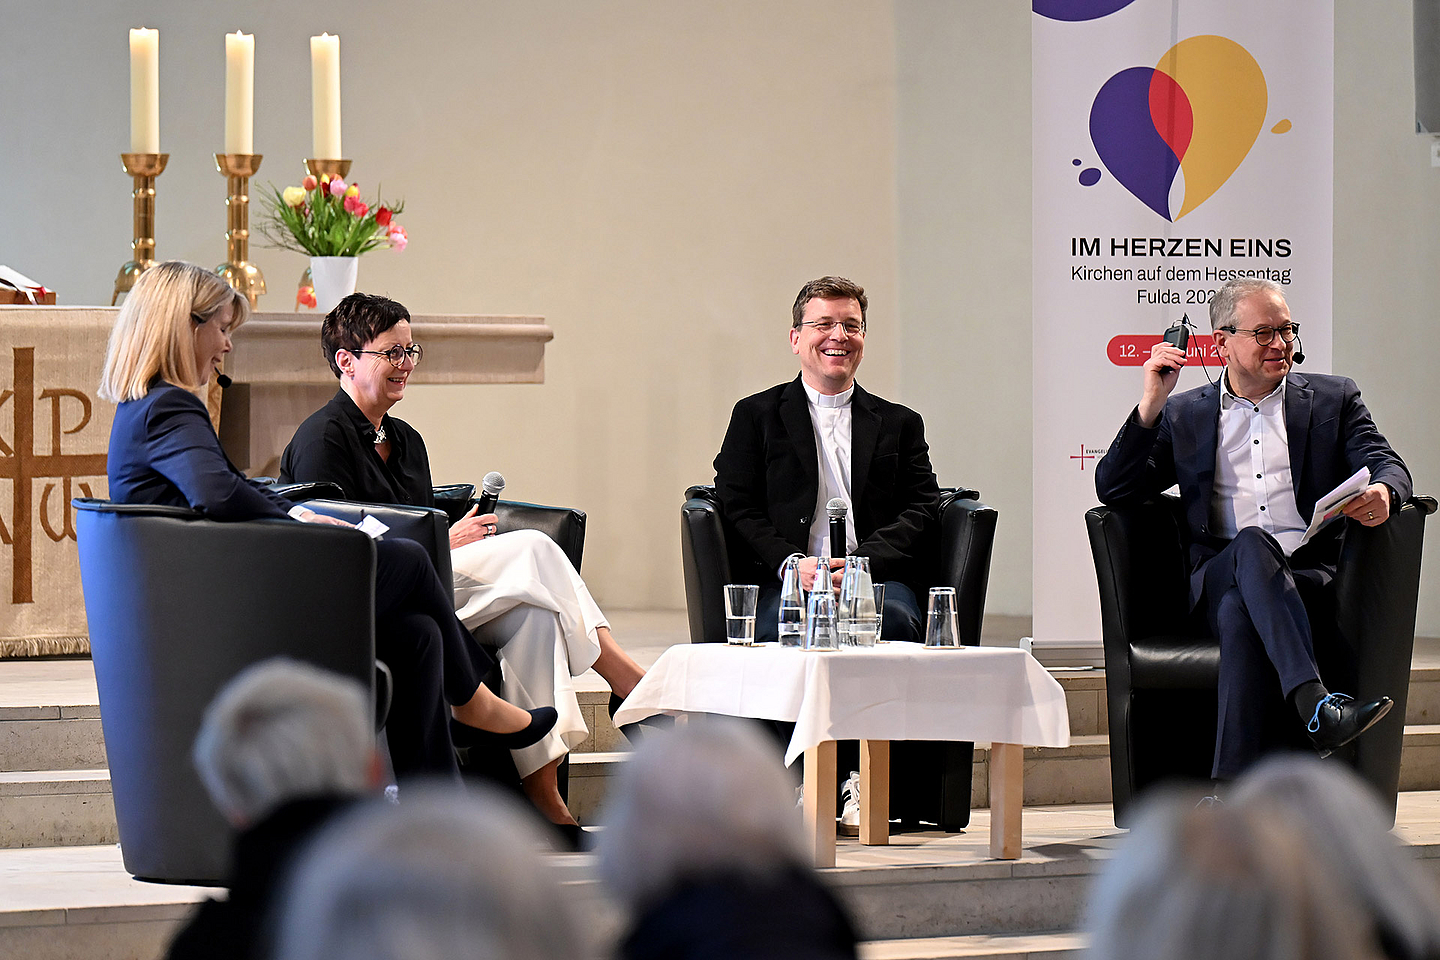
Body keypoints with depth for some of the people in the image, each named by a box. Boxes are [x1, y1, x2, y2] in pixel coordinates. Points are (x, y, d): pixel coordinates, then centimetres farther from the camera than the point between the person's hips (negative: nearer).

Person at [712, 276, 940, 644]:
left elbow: (922, 513, 10)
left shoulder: (900, 423, 22)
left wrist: (863, 562, -10)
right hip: (784, 581, -2)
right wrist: (791, 562, -13)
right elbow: (737, 509, 7)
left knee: (893, 618, -35)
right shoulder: (755, 416, 18)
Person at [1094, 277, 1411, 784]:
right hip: (1216, 577, 1)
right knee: (1251, 545, -38)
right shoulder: (1185, 414, 21)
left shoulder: (1334, 398, 20)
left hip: (1308, 575, 0)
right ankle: (1317, 707, -55)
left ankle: (1231, 793, -48)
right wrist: (1151, 403, 0)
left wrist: (1383, 493, -21)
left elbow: (1386, 465, 5)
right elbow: (1113, 490, 13)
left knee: (1239, 610, -37)